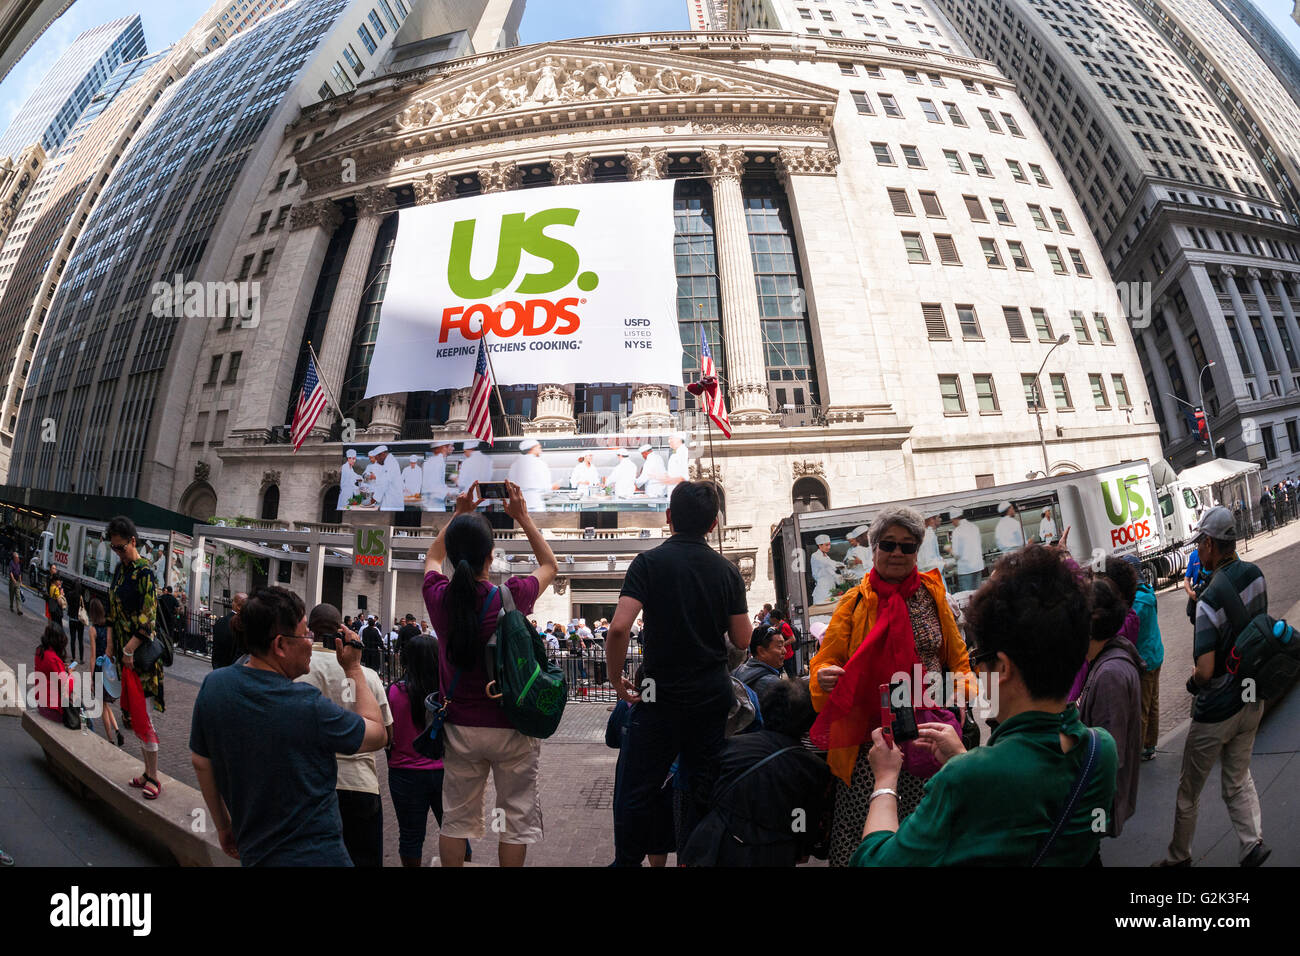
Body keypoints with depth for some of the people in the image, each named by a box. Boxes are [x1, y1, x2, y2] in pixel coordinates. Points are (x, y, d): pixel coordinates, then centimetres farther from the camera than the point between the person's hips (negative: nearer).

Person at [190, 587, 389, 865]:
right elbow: (378, 734, -11)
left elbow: (200, 762, 7)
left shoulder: (213, 684, -7)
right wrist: (354, 668, -6)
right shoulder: (308, 705, -25)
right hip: (316, 856, -7)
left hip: (252, 854, 7)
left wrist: (222, 826, 20)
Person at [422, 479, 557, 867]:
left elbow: (432, 557, 14)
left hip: (460, 728, 3)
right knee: (516, 818, 12)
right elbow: (550, 565, 4)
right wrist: (522, 517, 5)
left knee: (456, 818, 18)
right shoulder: (512, 597, -17)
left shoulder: (439, 597, -10)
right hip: (511, 727, -3)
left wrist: (458, 514, 14)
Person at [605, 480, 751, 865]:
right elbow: (742, 640, 3)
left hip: (662, 696, -3)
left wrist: (616, 679, -6)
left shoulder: (649, 562, -10)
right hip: (713, 696, 3)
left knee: (638, 791, 10)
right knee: (702, 791, 14)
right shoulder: (727, 570, 1)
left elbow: (619, 627, -20)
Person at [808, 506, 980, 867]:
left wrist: (964, 685, -2)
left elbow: (956, 656, 18)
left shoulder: (932, 595, 10)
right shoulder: (855, 602, 6)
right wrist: (823, 675, -21)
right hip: (869, 736, -1)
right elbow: (827, 659, 2)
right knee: (862, 838, -4)